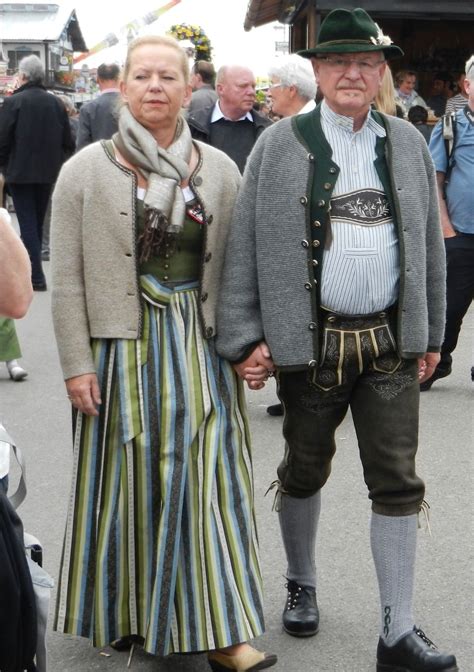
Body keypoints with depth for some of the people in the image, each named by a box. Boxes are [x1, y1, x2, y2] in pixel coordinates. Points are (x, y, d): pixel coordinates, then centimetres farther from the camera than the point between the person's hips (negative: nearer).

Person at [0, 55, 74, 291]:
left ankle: (36, 277, -7)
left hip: (20, 172, -5)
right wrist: (55, 162, 15)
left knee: (27, 223, -2)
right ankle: (32, 269, 25)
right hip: (48, 172, 5)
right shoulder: (55, 103, 3)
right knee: (38, 223, 15)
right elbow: (67, 142, 5)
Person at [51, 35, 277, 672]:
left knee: (207, 478, 0)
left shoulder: (219, 169, 5)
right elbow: (67, 277, -3)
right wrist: (77, 363, -8)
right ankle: (123, 612, 26)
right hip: (121, 347, -1)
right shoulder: (86, 170, 0)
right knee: (128, 478, 7)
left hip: (201, 346, 1)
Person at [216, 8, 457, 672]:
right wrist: (244, 336, -7)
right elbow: (244, 243, -3)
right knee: (305, 469, 14)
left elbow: (428, 243, 12)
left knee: (398, 484, 2)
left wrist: (429, 333, 12)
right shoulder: (280, 143, -2)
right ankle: (301, 585, 38)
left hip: (391, 339, 2)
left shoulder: (408, 143, 7)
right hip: (311, 339, -2)